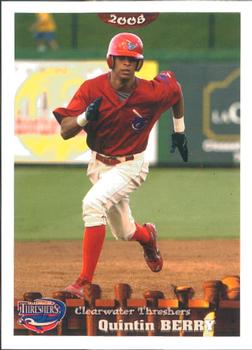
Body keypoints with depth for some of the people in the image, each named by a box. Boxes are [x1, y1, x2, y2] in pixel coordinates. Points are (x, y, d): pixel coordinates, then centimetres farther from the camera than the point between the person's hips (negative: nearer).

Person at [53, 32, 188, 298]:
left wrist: (179, 131, 14)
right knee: (124, 232, 18)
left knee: (94, 203, -31)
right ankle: (147, 236, 59)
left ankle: (84, 283, -28)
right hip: (99, 164, 4)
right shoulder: (92, 89, -16)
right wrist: (86, 117, -39)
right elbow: (65, 132, -18)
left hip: (130, 166, -4)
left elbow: (175, 87, 7)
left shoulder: (152, 92, -18)